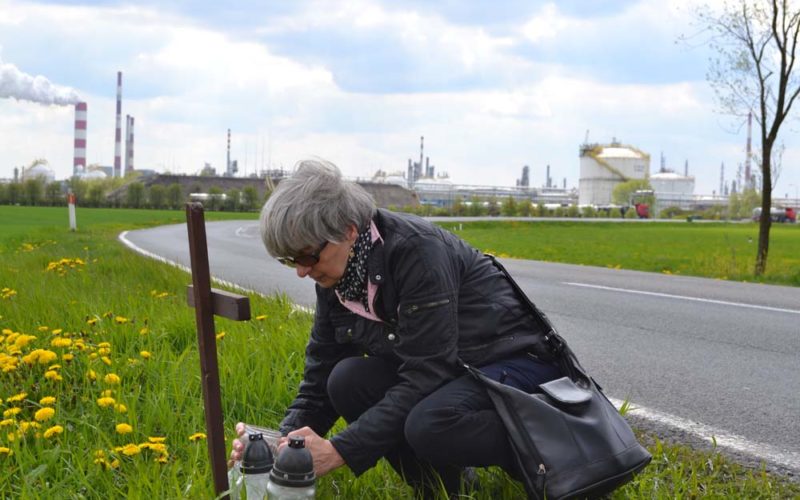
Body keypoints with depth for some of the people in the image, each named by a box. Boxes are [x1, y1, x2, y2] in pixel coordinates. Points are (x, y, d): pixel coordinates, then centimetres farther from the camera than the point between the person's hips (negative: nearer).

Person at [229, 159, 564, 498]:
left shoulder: (417, 250, -28)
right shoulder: (335, 280, -4)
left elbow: (424, 377, -31)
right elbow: (321, 377, 0)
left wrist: (341, 451, -33)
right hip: (443, 371, 8)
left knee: (428, 424, -36)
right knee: (347, 380, -18)